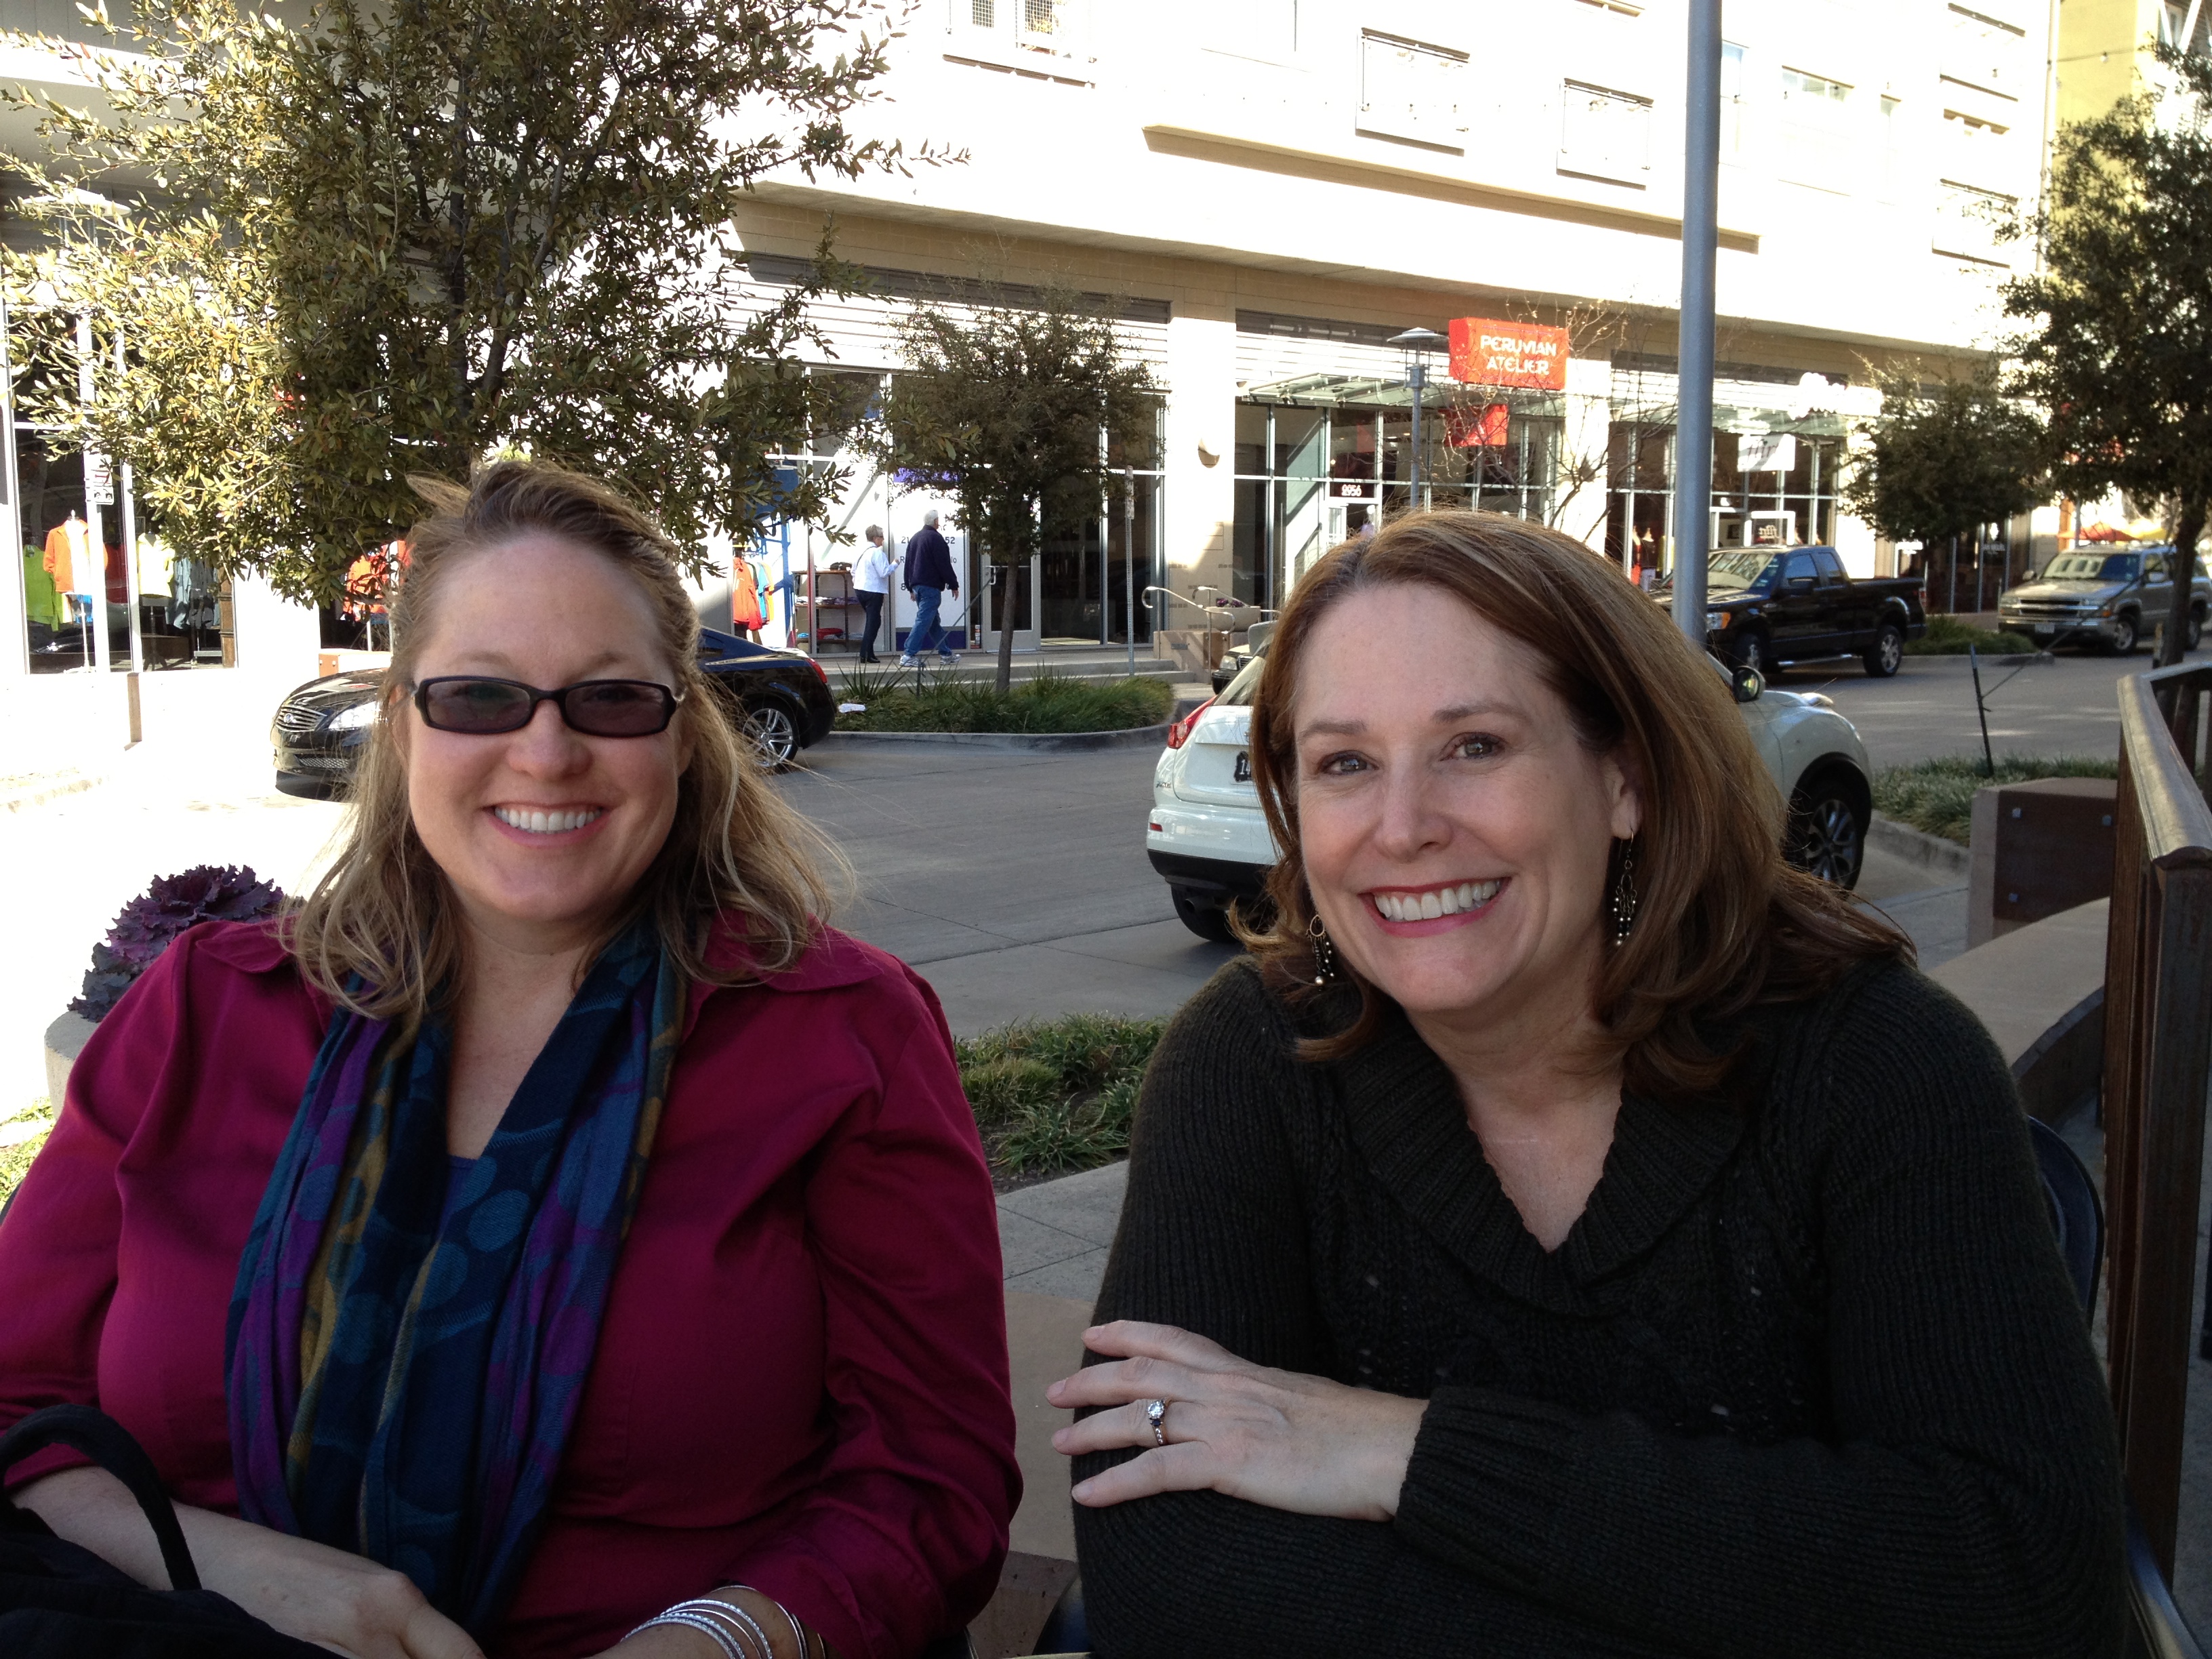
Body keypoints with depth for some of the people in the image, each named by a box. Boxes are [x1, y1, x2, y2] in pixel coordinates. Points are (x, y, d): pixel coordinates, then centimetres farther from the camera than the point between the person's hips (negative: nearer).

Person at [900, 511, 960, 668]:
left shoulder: (914, 538, 16)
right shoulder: (935, 538, -11)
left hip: (917, 585, 9)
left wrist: (911, 587, 25)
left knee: (934, 621, 15)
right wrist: (954, 585, -7)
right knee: (923, 621, -10)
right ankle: (909, 655, -16)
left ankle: (946, 654, 23)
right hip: (931, 587, -9)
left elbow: (908, 564, 20)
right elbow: (944, 565, -14)